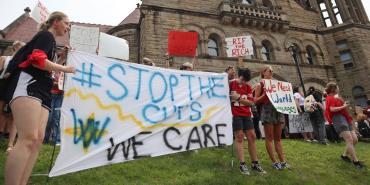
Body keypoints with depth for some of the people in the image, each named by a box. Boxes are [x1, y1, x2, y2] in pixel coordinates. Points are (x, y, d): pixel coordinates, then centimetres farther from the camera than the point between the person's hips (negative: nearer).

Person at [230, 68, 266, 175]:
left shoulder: (248, 86, 8)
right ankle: (242, 164, 0)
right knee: (239, 137, -6)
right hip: (235, 114, -5)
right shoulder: (231, 84, -4)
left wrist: (239, 98, -13)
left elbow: (251, 102, 1)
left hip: (246, 114, 6)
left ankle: (255, 163, 17)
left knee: (252, 137, 6)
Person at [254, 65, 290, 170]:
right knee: (269, 138, 0)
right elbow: (255, 100, -4)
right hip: (267, 111, -6)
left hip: (278, 111, 6)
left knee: (278, 138, 10)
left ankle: (283, 161, 15)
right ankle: (274, 162, 7)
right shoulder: (260, 85, 1)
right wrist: (265, 94, -16)